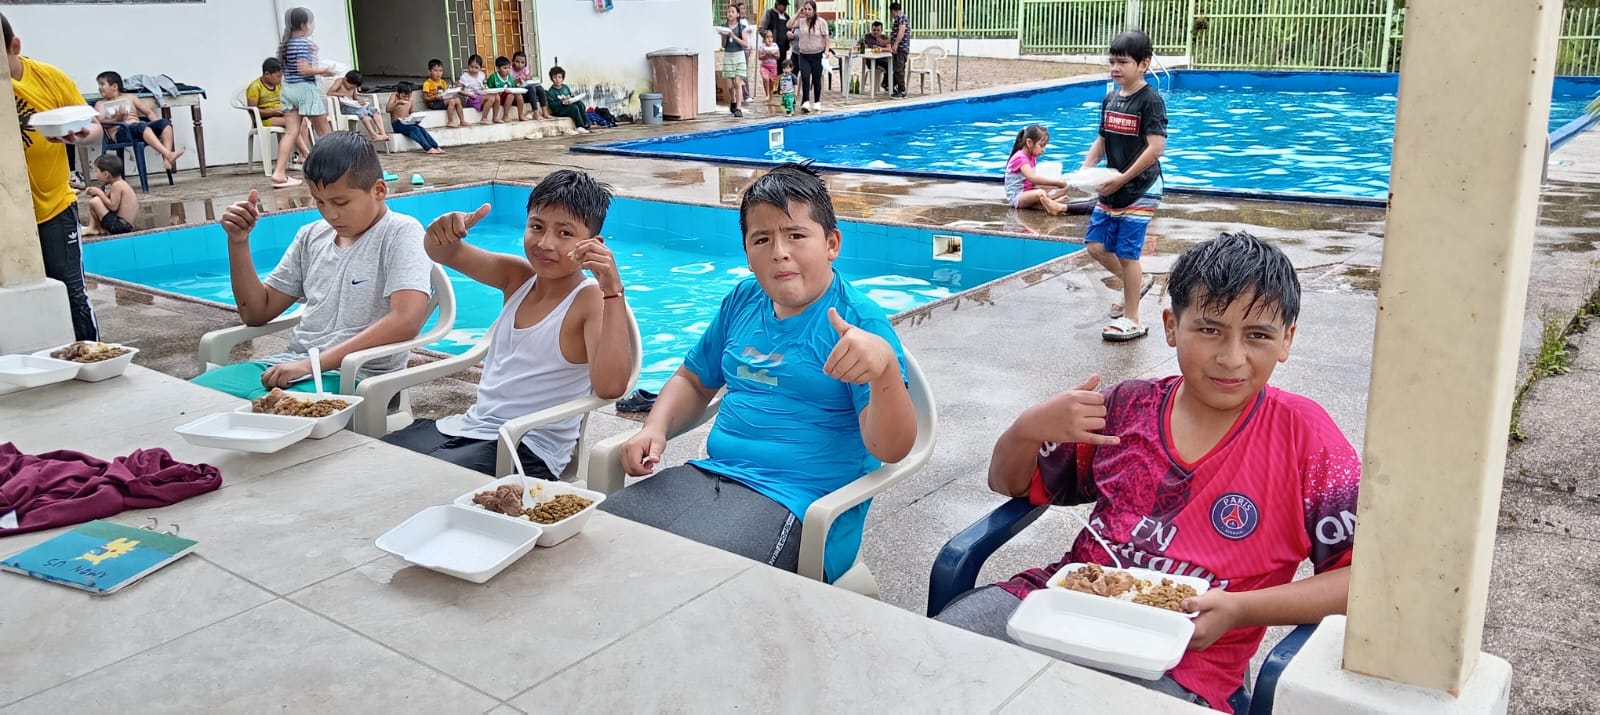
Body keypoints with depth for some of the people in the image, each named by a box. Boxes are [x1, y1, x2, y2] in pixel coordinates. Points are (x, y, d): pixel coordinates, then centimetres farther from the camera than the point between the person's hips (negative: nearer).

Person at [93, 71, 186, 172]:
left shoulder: (129, 97, 26)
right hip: (120, 131, -4)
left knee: (165, 123, -21)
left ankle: (167, 159, -40)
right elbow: (101, 122, 3)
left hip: (139, 127, 4)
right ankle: (168, 155, -56)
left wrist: (158, 127, 2)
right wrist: (117, 118, -14)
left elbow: (148, 112, 19)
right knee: (142, 126, -36)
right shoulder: (100, 104, 20)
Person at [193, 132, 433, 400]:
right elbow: (257, 312, 19)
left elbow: (406, 321, -22)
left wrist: (313, 363, -22)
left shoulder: (401, 233, -6)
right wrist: (238, 241, 4)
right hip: (291, 365, 7)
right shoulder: (311, 236, 15)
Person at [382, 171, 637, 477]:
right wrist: (444, 231, -16)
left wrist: (613, 289, -38)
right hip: (465, 426, 7)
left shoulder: (592, 300, -15)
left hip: (530, 449, -7)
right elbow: (446, 254, 9)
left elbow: (610, 386, -31)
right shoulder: (518, 275, 5)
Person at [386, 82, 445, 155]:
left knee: (422, 129, -25)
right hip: (397, 124, -5)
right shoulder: (394, 97, -3)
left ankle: (436, 147, -34)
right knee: (415, 129, -32)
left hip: (407, 123, 5)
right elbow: (387, 110, -17)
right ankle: (428, 148, -42)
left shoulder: (410, 101, 12)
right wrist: (397, 103, -33)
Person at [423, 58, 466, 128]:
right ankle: (450, 122, -23)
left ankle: (462, 121, -12)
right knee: (451, 101, -27)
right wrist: (435, 97, -25)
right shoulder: (427, 83, -8)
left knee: (457, 99, -14)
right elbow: (425, 98, -11)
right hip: (433, 103, -7)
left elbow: (446, 93, 16)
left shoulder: (443, 82, 14)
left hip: (443, 100, 7)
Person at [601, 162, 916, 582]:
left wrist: (886, 368, -37)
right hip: (708, 475, 7)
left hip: (795, 502, -6)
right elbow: (694, 381, 28)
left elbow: (891, 449, -17)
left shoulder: (858, 322, -8)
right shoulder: (743, 301, 13)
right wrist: (655, 429, 7)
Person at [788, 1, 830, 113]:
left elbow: (826, 37, -5)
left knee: (816, 79, 6)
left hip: (817, 55, -2)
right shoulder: (801, 21, 4)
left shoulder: (821, 22, -5)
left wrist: (827, 50, -16)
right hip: (804, 55, 2)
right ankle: (806, 102, -16)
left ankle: (817, 103, 19)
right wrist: (798, 13, -3)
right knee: (805, 78, -12)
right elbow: (789, 25, -5)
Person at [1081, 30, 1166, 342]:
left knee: (1127, 252, -4)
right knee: (1096, 245, 8)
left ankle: (1132, 321, 9)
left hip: (1140, 190, -7)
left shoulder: (1150, 101, -15)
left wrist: (1121, 179, -22)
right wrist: (1086, 169, -3)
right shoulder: (1109, 100, 6)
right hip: (1111, 190, 7)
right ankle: (1136, 282, 33)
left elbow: (1156, 148, -21)